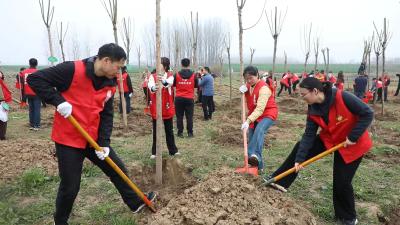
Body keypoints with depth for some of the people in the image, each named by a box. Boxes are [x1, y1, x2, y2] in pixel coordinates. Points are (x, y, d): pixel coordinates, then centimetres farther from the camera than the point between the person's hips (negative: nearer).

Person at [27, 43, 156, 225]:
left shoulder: (110, 83, 1)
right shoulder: (72, 70, -19)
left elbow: (106, 115, 3)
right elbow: (35, 79, -16)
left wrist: (104, 142, -7)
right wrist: (58, 101, -25)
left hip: (94, 139, 6)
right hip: (68, 139, -6)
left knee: (117, 169, 13)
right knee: (70, 186, 5)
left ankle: (135, 202, 33)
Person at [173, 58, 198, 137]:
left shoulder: (177, 75, -6)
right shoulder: (193, 75, -5)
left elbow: (173, 84, 7)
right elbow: (196, 86, 7)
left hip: (179, 98, 0)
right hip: (189, 98, 0)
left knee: (179, 116, 8)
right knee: (189, 116, 7)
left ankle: (180, 132, 11)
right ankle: (190, 133, 10)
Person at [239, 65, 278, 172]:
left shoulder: (264, 88, -24)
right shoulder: (249, 85, 3)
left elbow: (260, 108, -35)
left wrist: (248, 121, -46)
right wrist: (243, 90, -10)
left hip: (268, 114, -8)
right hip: (254, 115, 8)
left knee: (259, 130, -38)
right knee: (252, 139, 7)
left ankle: (255, 156, -54)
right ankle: (258, 166, 19)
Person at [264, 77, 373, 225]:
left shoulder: (342, 97, -30)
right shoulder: (313, 110, -12)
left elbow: (367, 114, -24)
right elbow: (309, 135, -12)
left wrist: (353, 137, -26)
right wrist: (299, 159, -18)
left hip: (352, 144, -6)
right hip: (329, 138, 6)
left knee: (342, 181, -2)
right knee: (300, 148, -3)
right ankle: (280, 181, 8)